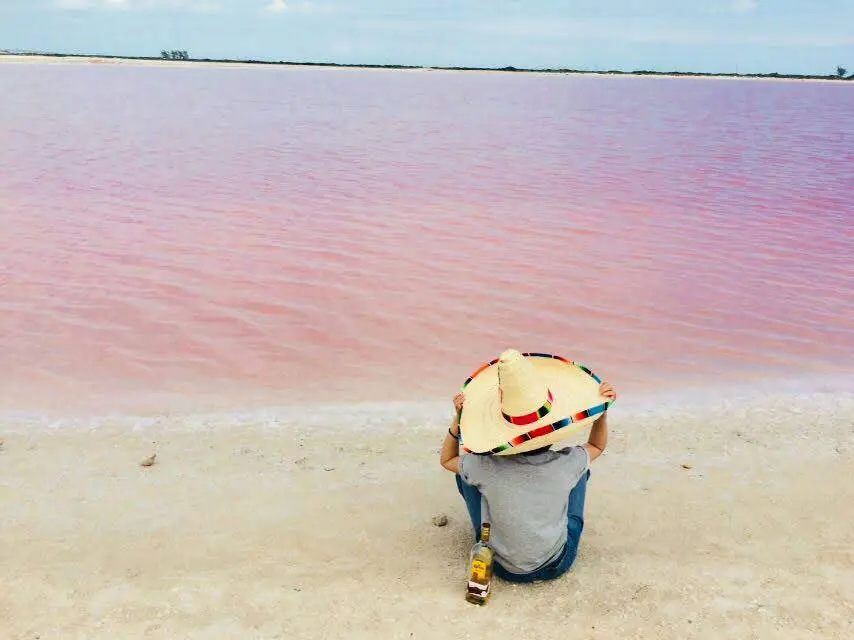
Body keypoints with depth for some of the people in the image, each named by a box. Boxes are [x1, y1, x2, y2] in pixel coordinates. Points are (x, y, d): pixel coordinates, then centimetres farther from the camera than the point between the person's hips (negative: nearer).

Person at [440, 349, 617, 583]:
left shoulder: (486, 467, -28)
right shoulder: (567, 463, -26)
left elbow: (446, 459, -3)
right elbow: (597, 446, 1)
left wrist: (459, 418, -9)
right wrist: (603, 410, -7)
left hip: (503, 568, -1)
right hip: (557, 564, 1)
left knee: (464, 470, 9)